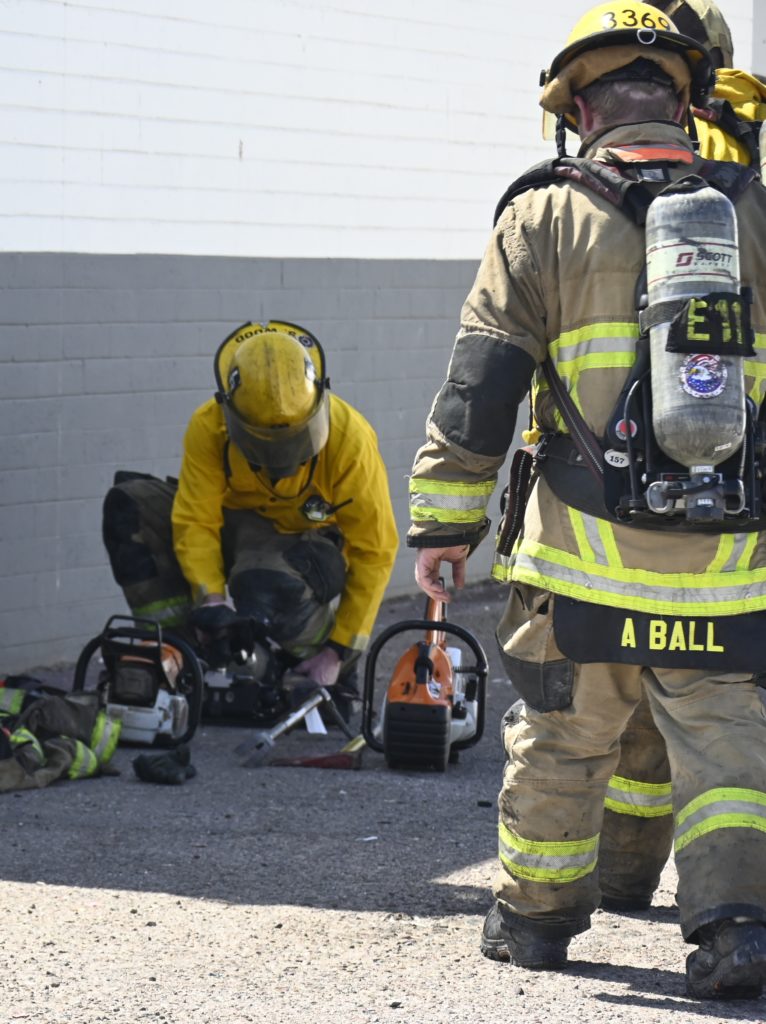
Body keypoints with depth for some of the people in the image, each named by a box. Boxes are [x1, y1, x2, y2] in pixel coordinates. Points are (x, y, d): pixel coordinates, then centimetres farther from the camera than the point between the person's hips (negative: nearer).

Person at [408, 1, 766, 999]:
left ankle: (536, 913, 26)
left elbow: (479, 384, -2)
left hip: (586, 542, -1)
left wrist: (444, 522, 4)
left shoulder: (547, 217, -1)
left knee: (563, 731, 12)